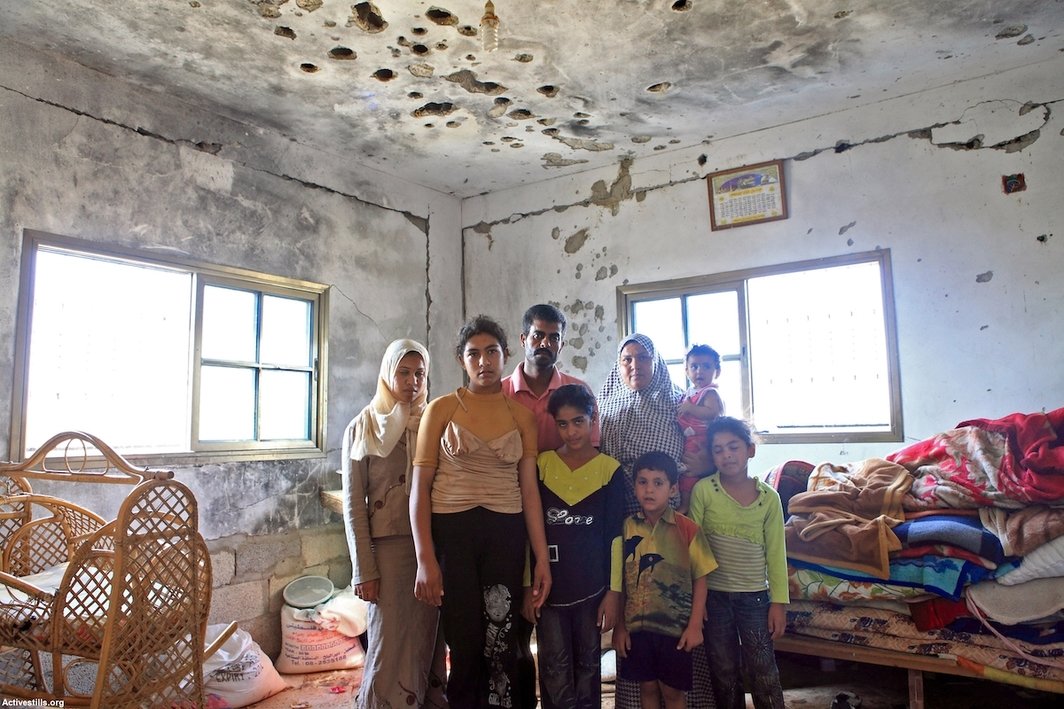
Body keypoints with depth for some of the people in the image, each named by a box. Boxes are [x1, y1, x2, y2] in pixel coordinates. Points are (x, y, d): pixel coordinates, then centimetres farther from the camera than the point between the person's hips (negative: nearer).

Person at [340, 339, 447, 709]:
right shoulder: (363, 427, 2)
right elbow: (353, 503, -1)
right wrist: (364, 569, -6)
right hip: (389, 546, -2)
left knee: (427, 641, 8)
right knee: (389, 643, 1)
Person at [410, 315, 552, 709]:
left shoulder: (521, 414, 7)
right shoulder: (442, 408, 0)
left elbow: (529, 488, 5)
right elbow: (420, 487, -3)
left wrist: (542, 558, 0)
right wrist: (425, 560, -10)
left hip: (506, 533, 2)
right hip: (451, 530, -2)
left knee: (502, 644, 5)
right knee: (465, 642, 7)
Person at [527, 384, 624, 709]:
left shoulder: (610, 469, -1)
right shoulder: (542, 464, 1)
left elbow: (615, 535, 0)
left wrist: (614, 591, -4)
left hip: (592, 584, 0)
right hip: (550, 583, 0)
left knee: (588, 663, 11)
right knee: (555, 667, 2)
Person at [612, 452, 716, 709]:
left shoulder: (687, 529, -10)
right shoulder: (626, 528, -4)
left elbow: (700, 579, -4)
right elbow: (619, 580, 2)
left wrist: (695, 626, -7)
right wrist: (619, 626, 2)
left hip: (676, 626, -2)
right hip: (637, 625, 2)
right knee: (647, 687, 15)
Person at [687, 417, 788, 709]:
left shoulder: (769, 497, -4)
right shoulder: (703, 490, -8)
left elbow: (775, 553, 0)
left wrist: (778, 602, -1)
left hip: (755, 596, 0)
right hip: (713, 595, 0)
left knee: (763, 672, 6)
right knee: (723, 673, 12)